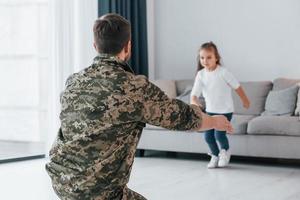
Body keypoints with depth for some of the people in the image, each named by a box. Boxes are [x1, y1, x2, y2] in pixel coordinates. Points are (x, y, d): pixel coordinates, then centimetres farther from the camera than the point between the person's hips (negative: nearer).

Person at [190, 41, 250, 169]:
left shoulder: (223, 72, -18)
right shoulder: (201, 74, -7)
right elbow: (194, 93, -14)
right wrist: (194, 103, -36)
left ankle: (225, 151, 23)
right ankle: (215, 155, 29)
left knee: (219, 134, -11)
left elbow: (237, 86, -7)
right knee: (208, 136, 1)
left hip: (225, 110, -4)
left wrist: (245, 100, 4)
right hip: (210, 110, 4)